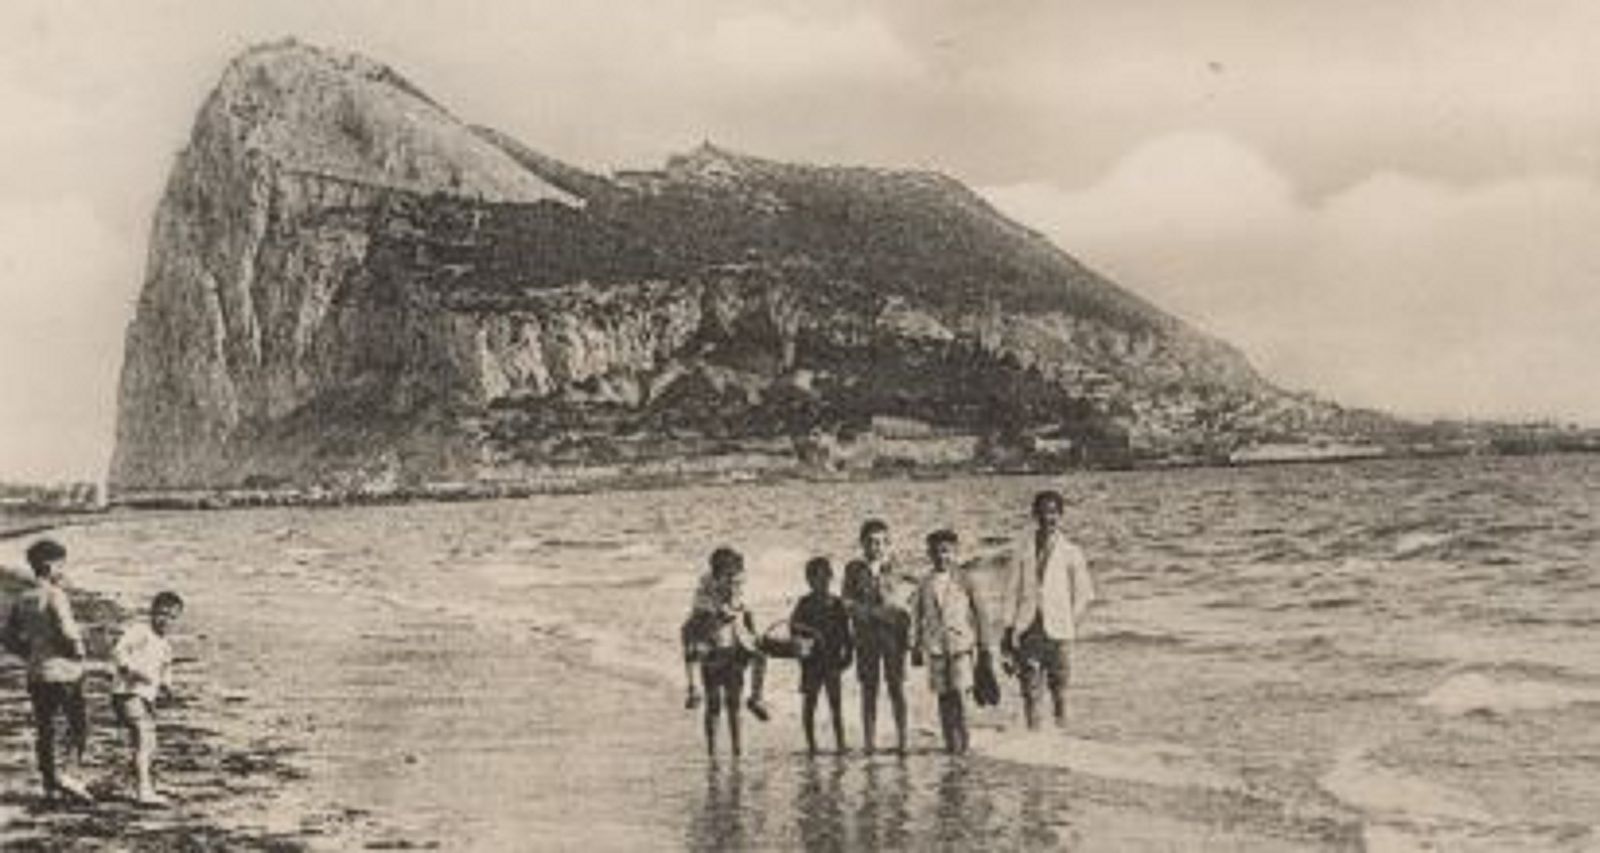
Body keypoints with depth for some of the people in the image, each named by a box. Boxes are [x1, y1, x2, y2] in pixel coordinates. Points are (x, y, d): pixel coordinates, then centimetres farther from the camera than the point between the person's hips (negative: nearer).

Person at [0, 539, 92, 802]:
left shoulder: (22, 600, 7)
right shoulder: (55, 596, -15)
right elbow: (67, 631, -25)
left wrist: (32, 653, 15)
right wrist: (78, 649, -7)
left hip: (36, 674, 7)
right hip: (64, 672, -7)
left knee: (43, 729, 12)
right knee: (79, 725, 2)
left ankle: (50, 785, 16)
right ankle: (67, 773, -12)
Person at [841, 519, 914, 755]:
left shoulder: (896, 568, 7)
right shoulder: (854, 569, 8)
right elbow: (848, 601, 2)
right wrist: (875, 610, -11)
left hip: (893, 632, -1)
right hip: (866, 633, 1)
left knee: (896, 686, -2)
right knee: (868, 689, 2)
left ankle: (901, 741, 1)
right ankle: (868, 743, 4)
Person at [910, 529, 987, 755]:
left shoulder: (962, 580, 2)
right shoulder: (926, 584, 7)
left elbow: (976, 613, 6)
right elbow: (917, 617, 13)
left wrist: (977, 643, 3)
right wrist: (915, 647, 11)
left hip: (960, 645, -2)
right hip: (935, 647, 2)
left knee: (958, 692, -12)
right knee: (944, 696, 5)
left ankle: (963, 738, 2)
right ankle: (951, 742, 13)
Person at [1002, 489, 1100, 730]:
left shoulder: (1070, 552, 1)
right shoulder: (1026, 548, 8)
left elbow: (1084, 594, 7)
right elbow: (1015, 590, 12)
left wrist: (1069, 624, 2)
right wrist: (1009, 628, 8)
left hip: (1057, 630, -2)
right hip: (1027, 629, 2)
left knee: (1059, 689, 2)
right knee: (1030, 688, -2)